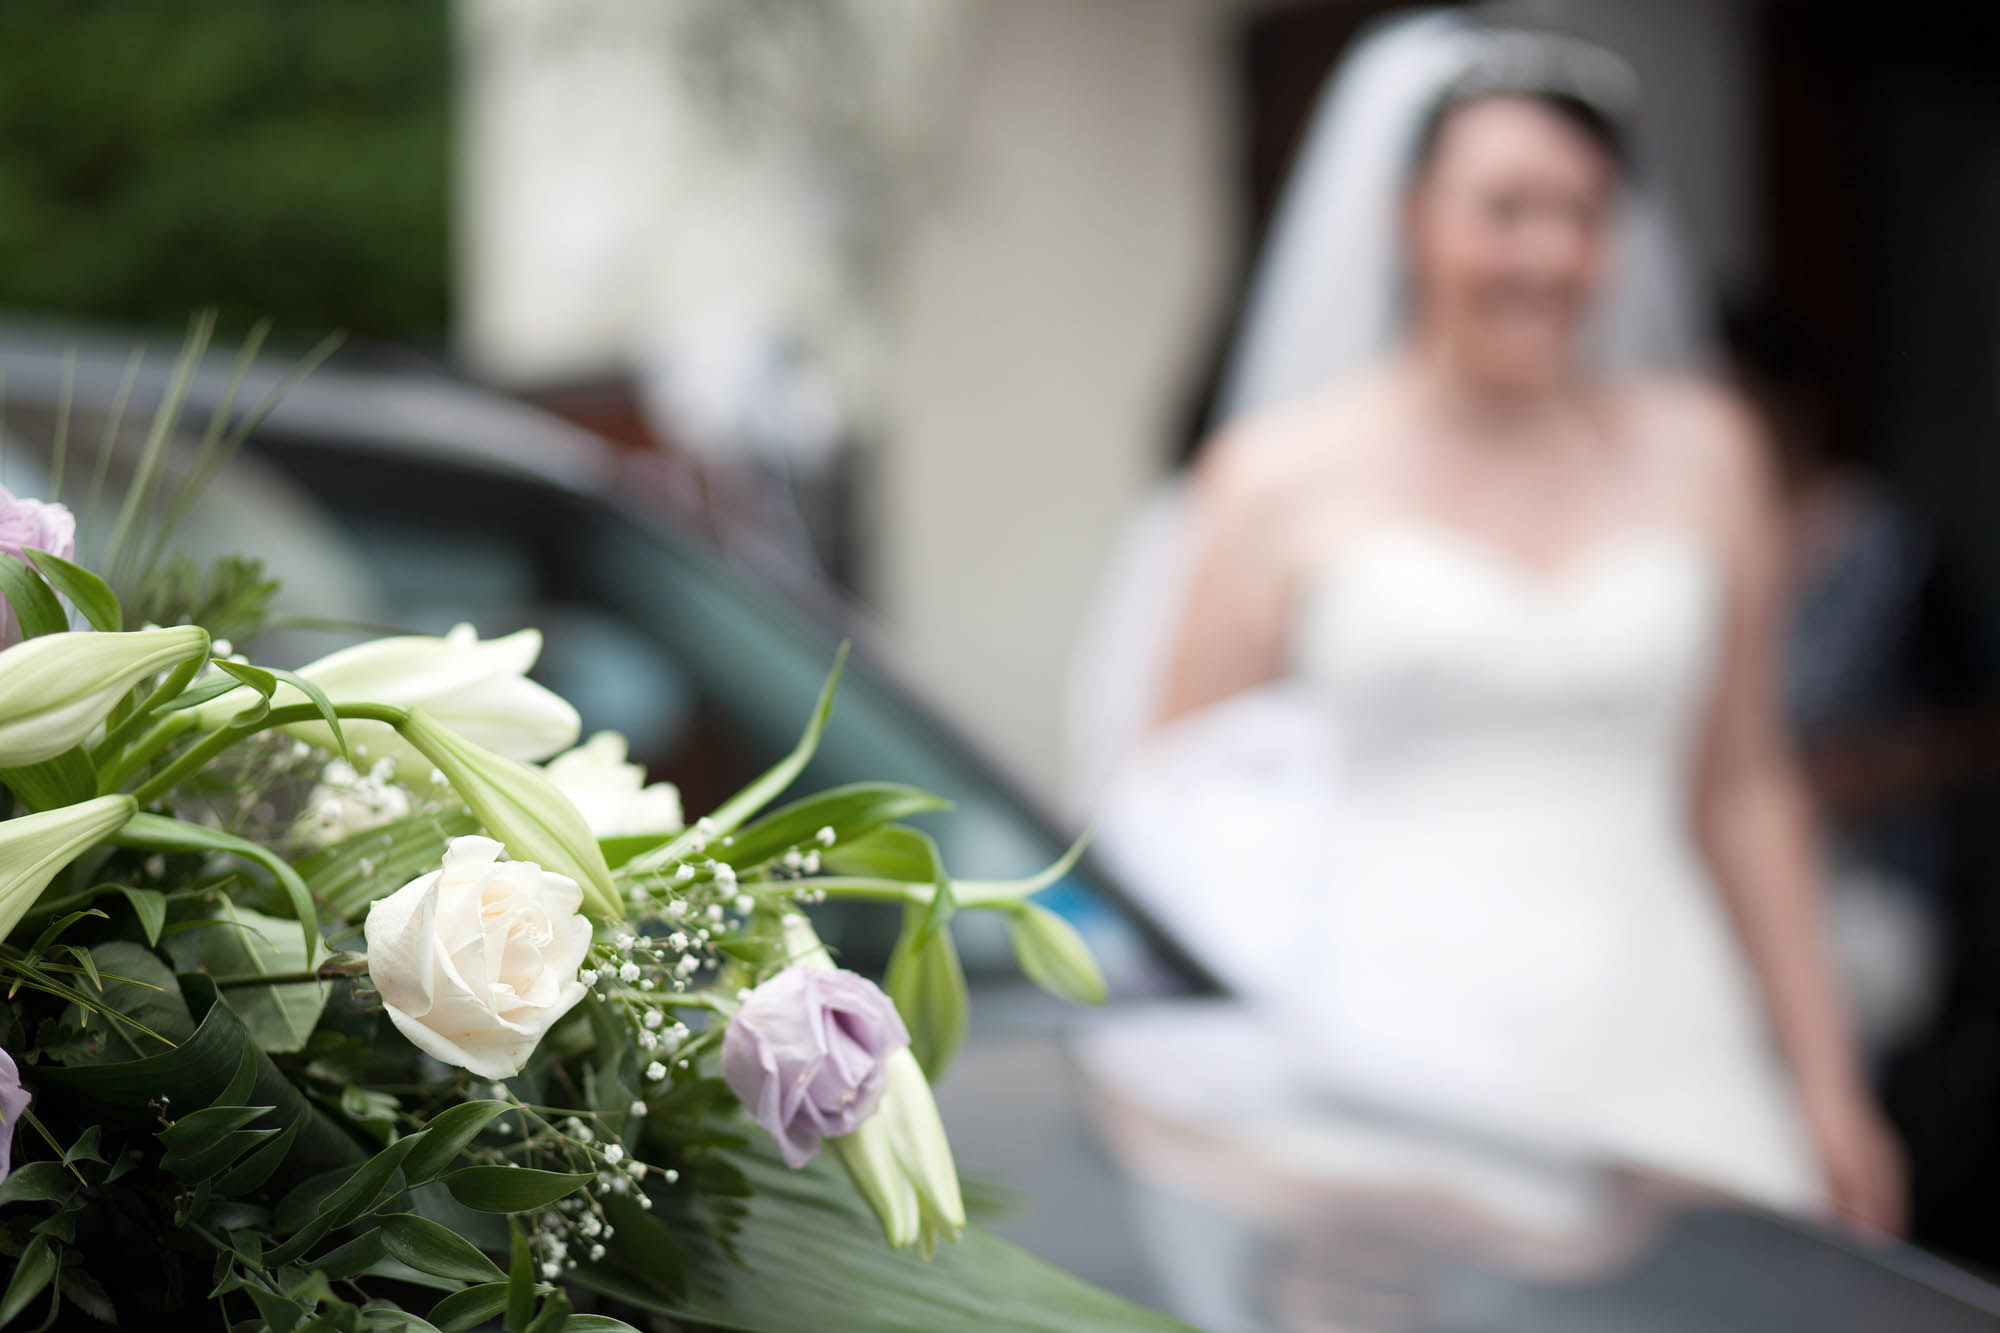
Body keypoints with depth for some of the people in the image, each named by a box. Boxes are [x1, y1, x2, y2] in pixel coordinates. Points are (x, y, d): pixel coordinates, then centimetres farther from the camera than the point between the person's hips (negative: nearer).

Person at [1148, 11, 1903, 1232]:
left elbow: (1741, 789, 15)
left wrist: (1827, 1086, 13)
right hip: (1392, 1059, -2)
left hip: (1657, 1051, 3)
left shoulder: (1702, 453, 11)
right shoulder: (1282, 476, 3)